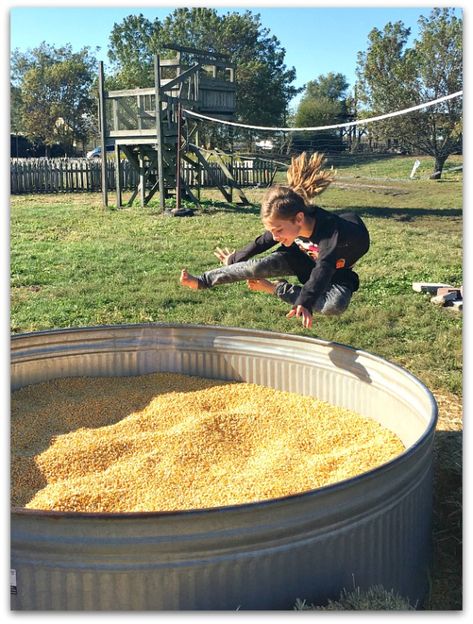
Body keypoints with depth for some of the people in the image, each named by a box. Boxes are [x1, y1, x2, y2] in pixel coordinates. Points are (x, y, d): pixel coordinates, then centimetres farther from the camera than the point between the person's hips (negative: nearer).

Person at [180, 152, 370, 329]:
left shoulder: (332, 232, -43)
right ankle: (201, 281, -9)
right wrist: (234, 259, 10)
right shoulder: (286, 223, -23)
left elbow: (323, 270, -57)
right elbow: (261, 243, -5)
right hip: (303, 258, 4)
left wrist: (304, 303, -73)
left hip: (335, 273, -4)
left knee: (336, 305, -38)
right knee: (259, 266, -22)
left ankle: (277, 289, -20)